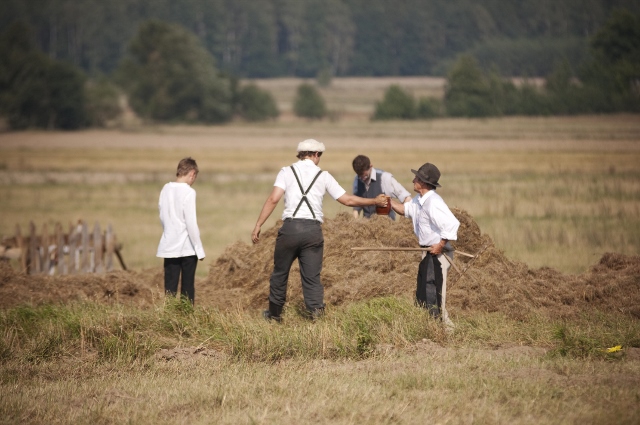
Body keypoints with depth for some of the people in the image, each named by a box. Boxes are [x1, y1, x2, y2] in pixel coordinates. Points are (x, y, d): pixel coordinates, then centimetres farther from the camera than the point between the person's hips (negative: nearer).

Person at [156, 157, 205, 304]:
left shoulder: (166, 189, 4)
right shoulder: (188, 192, -13)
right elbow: (191, 222, -15)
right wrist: (199, 249, -8)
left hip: (169, 246, 5)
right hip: (187, 247, -5)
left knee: (170, 287, 4)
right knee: (188, 287, 5)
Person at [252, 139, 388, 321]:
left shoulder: (287, 172, 6)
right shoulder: (323, 176, 9)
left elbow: (273, 199, -6)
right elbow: (348, 200, 10)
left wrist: (258, 226, -5)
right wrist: (375, 201, 23)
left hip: (290, 228, -1)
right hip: (313, 230, 1)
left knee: (280, 272, 15)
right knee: (312, 276, 6)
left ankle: (274, 313, 27)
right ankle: (316, 308, -14)